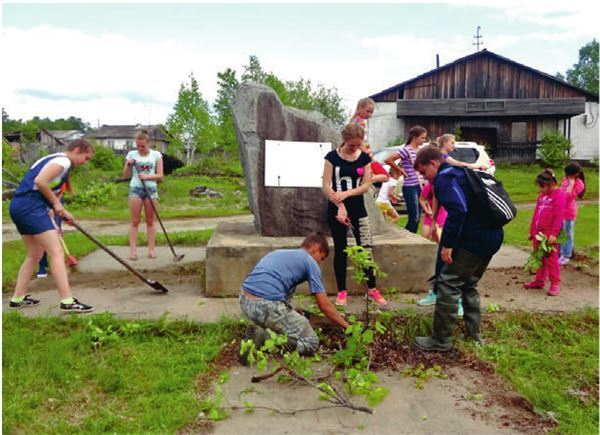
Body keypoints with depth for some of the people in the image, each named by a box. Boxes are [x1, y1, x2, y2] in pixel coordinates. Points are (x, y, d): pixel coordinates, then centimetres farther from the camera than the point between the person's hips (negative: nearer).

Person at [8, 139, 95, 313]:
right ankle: (67, 301, -16)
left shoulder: (54, 159, 23)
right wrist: (56, 203, -10)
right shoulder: (63, 161, -8)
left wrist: (61, 211, 16)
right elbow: (40, 181, -23)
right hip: (31, 207, -11)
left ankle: (18, 298, 27)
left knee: (35, 254, 20)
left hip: (19, 206, 11)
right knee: (56, 252, -12)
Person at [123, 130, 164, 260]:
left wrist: (147, 176, -18)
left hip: (150, 189, 0)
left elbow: (160, 176, -2)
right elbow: (125, 175, 5)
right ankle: (133, 250, -1)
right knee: (135, 221, -2)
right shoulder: (131, 154, 5)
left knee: (150, 221, 5)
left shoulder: (156, 155, 4)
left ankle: (152, 249, 9)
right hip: (135, 189, 0)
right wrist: (129, 165, -13)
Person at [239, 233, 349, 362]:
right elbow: (325, 307, 7)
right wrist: (348, 327, 19)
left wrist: (291, 311, 41)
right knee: (311, 343, 11)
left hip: (244, 301, 7)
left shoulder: (279, 252, 28)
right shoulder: (310, 262, 8)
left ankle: (260, 328, 11)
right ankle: (264, 337, -9)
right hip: (266, 307, -7)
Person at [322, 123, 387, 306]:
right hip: (336, 209, -2)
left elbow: (366, 185, -2)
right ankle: (342, 291, 17)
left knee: (366, 249, 0)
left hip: (358, 209, 2)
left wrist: (346, 194, -16)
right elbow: (326, 186, -8)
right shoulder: (332, 157, -5)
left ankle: (372, 289, 14)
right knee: (340, 250, 7)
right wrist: (340, 206, -17)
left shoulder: (364, 158, 2)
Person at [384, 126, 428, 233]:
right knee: (414, 217, -8)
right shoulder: (406, 150, -12)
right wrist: (401, 170, -9)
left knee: (417, 218, 10)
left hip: (419, 186, 8)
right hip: (410, 187, -8)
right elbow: (388, 160, -19)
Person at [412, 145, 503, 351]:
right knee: (468, 286, 21)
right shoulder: (461, 172, 22)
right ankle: (473, 335, 27)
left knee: (448, 284, -4)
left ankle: (441, 340, 2)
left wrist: (448, 243, -21)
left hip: (474, 240, -10)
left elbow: (458, 209, -25)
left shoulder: (444, 178, -10)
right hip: (491, 237, 10)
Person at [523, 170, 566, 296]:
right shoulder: (542, 195, 14)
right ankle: (539, 281, 23)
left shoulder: (559, 195, -10)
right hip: (538, 233, 7)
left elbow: (559, 217, -15)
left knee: (550, 259, -2)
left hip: (549, 234, -7)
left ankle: (555, 284, 6)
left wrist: (554, 234, -19)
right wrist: (531, 231, 18)